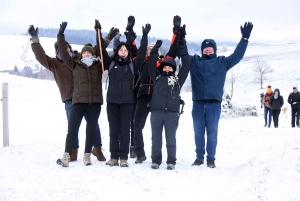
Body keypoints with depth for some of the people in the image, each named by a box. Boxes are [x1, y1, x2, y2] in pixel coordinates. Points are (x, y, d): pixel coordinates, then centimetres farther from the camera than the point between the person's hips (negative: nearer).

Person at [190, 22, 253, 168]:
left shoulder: (222, 62, 10)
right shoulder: (194, 61, 11)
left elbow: (237, 56, 4)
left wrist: (244, 39, -3)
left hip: (214, 104, -1)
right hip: (198, 103, 1)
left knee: (212, 132, 3)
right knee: (198, 132, 8)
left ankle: (211, 158, 11)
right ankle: (199, 157, 18)